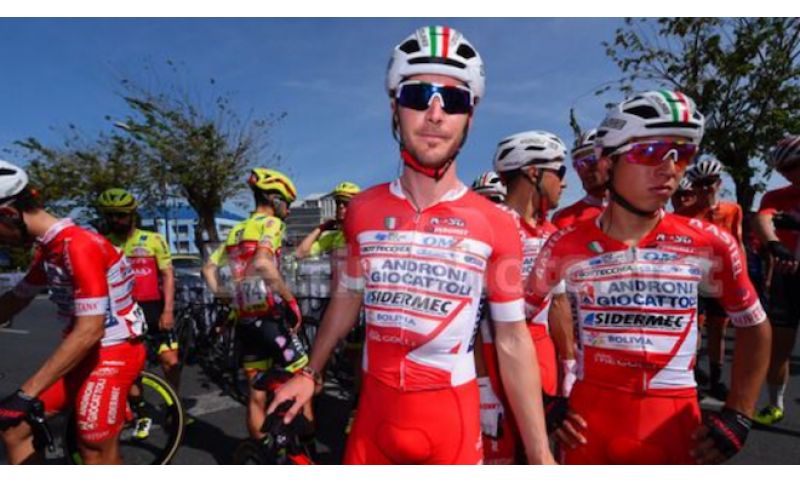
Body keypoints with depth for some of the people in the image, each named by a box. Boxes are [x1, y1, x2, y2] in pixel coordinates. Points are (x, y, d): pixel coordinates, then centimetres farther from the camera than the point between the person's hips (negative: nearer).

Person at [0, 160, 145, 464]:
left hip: (110, 354, -9)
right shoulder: (49, 248, 7)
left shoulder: (80, 245, -24)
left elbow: (89, 332, -28)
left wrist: (25, 394, -25)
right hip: (83, 354, 9)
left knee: (98, 458, -1)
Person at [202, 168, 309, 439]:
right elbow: (262, 263, -27)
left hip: (244, 321, 8)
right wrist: (291, 300, -22)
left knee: (256, 395, 17)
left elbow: (208, 269, 17)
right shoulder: (271, 223, -8)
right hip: (270, 318, -8)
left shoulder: (235, 231, 16)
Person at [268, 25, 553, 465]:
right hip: (374, 411, 2)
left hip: (452, 418, -2)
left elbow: (513, 343, -7)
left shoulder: (496, 226, -12)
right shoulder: (361, 210, -5)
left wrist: (539, 453, -4)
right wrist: (310, 374, 14)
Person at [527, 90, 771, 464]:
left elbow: (753, 328, 9)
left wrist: (738, 416, 5)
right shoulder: (567, 246, -8)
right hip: (588, 423, 0)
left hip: (675, 425, 1)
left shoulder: (710, 245, -5)